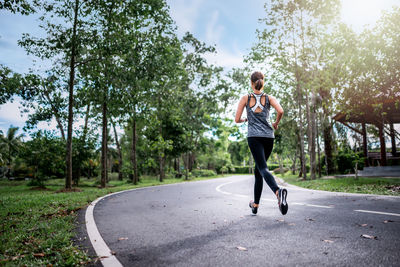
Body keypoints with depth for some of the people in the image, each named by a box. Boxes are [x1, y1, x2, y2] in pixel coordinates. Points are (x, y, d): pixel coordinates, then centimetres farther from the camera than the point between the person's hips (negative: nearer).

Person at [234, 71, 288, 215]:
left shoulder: (245, 98, 5)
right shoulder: (269, 98, 8)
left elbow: (237, 119, 3)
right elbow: (280, 111, -10)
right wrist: (276, 123, 9)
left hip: (254, 136, -3)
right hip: (268, 137, 3)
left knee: (263, 169, -12)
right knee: (258, 169, 15)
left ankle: (278, 191, -42)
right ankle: (255, 204, 22)